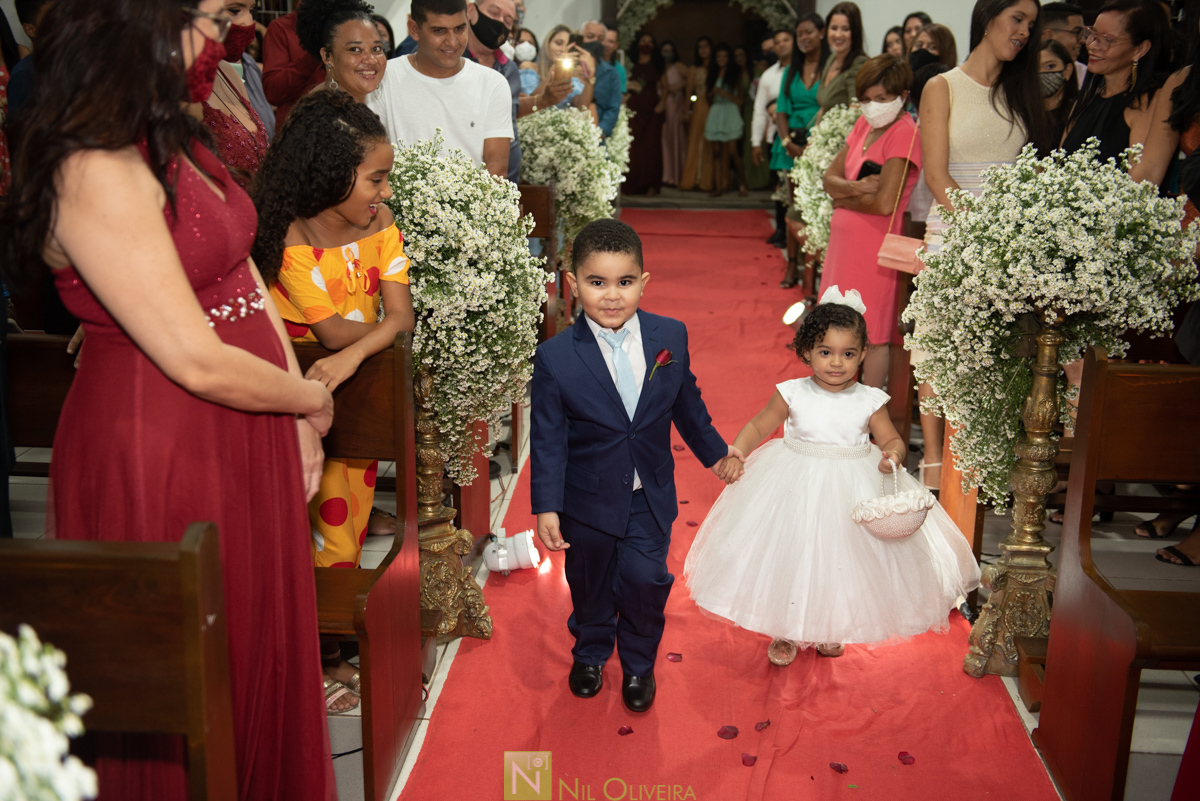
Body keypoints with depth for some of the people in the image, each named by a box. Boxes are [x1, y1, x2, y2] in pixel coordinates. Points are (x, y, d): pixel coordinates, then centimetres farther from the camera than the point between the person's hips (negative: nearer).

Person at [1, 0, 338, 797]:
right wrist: (312, 398, -7)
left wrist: (299, 423, 3)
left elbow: (246, 280, 8)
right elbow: (198, 361, -23)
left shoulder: (173, 139, 7)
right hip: (159, 454, -9)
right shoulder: (97, 174, -23)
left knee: (262, 639, 22)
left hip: (242, 433, 9)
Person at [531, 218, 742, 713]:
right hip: (588, 496, -1)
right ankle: (590, 654, 46)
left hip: (650, 495, 1)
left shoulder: (671, 337, -9)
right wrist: (545, 506, -13)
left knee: (645, 579, -3)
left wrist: (713, 450, 19)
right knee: (590, 582, 17)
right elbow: (548, 438, -12)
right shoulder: (555, 357, -18)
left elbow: (686, 401, 8)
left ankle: (638, 664, 26)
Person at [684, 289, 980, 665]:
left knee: (842, 564, 13)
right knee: (789, 559, 9)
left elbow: (892, 440, 0)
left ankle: (829, 630, 40)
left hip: (854, 490, 1)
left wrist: (893, 456, -23)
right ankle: (785, 632, 33)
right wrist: (734, 452, -18)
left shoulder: (870, 401, -7)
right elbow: (758, 427, -1)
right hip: (797, 488, -1)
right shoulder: (791, 394, -9)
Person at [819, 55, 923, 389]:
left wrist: (844, 200, -7)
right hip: (844, 239, 8)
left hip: (875, 245, -8)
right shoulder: (865, 124, 11)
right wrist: (856, 188, -13)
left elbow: (885, 203, -23)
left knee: (872, 335, 1)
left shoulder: (904, 133, -15)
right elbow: (830, 177, 8)